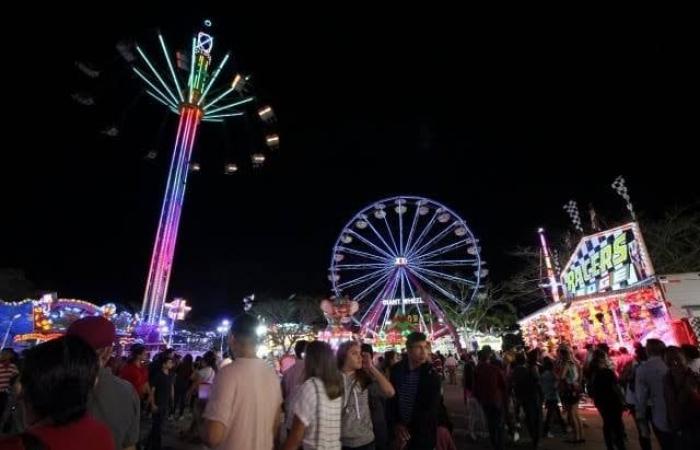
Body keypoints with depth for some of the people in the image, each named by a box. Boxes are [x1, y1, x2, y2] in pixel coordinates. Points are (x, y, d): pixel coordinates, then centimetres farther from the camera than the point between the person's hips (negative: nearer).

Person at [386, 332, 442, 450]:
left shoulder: (432, 375, -14)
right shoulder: (397, 370, -6)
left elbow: (430, 410, -16)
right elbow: (391, 399, 2)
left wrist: (409, 430, -15)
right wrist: (395, 424, -8)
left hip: (423, 436, -2)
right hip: (400, 433, 3)